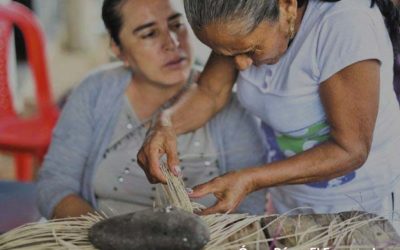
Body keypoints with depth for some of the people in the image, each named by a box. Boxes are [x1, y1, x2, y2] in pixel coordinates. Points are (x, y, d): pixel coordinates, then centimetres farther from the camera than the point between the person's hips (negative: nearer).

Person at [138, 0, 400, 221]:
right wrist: (167, 124, -32)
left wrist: (250, 181, -36)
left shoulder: (345, 25, -33)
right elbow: (210, 91, -12)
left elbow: (350, 150, -29)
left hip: (358, 207, -6)